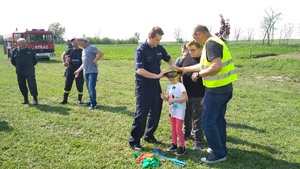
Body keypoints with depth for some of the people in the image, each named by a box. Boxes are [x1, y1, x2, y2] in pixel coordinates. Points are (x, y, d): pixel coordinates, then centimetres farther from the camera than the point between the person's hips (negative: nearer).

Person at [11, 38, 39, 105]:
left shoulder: (31, 50, 0)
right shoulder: (15, 51, 4)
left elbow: (35, 60, 10)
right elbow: (12, 61, 16)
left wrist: (30, 66, 7)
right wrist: (18, 66, 11)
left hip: (30, 72, -3)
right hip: (20, 73, 3)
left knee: (32, 85, -7)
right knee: (22, 86, 9)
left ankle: (35, 99, 2)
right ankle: (26, 100, 22)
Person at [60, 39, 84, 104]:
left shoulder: (82, 51, -1)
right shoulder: (70, 50, 6)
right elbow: (63, 54, 23)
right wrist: (64, 62, 14)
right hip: (71, 69, 2)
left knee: (80, 85, 1)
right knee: (67, 84, 5)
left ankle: (79, 99, 16)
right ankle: (65, 99, 13)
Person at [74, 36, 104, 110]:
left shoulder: (91, 47, -6)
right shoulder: (83, 51, 22)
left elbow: (101, 53, -17)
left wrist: (95, 61, -15)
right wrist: (78, 70, 25)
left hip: (92, 71, -9)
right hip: (86, 72, 9)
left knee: (91, 87, -13)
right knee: (89, 88, 10)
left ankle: (93, 104, -6)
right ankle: (91, 101, 20)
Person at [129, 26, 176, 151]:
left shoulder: (159, 48, 2)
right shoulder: (141, 50, -17)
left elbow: (168, 59, 18)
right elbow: (140, 70, -26)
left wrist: (174, 68, -3)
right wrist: (158, 75, -27)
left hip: (156, 85, 7)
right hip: (143, 86, -7)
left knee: (156, 112, 13)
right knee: (141, 114, -4)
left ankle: (149, 136, 30)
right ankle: (134, 141, 8)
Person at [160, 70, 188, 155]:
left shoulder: (180, 86, -15)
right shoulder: (169, 86, 7)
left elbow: (185, 98, -22)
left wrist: (173, 100, -26)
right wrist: (165, 98, -9)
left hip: (179, 111, -7)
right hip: (172, 111, 7)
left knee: (178, 129, -4)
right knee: (173, 129, 15)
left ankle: (182, 147, 9)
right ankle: (174, 144, 27)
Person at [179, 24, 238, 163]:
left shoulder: (211, 44, -17)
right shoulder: (214, 42, 15)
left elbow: (217, 66, -30)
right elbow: (204, 64, 25)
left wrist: (201, 73, -14)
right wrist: (186, 69, 29)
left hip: (216, 90, -10)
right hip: (224, 88, 10)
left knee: (208, 121, -2)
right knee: (218, 119, 18)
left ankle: (218, 154, 6)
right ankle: (221, 149, 29)